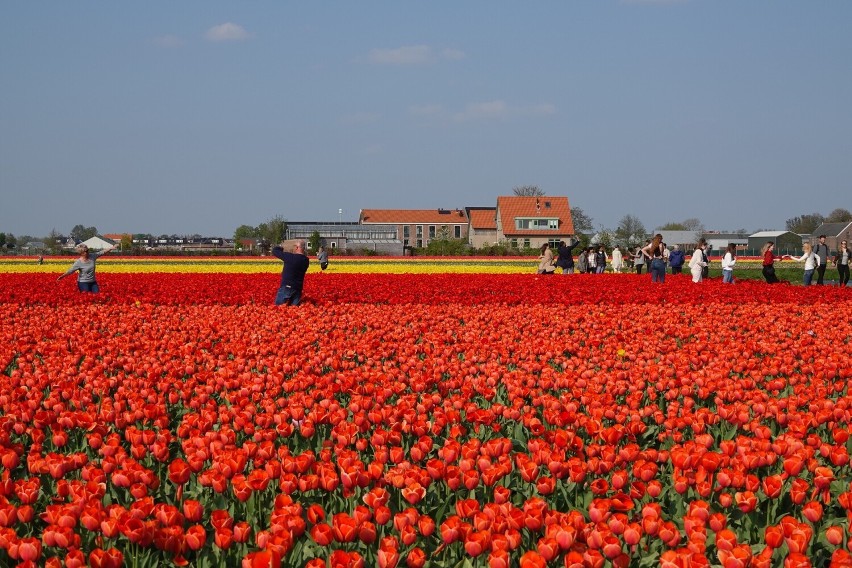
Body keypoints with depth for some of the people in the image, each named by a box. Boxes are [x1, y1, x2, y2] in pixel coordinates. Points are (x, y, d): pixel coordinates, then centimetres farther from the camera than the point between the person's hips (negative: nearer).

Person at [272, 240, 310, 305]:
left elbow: (274, 251, -5)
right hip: (298, 288, 6)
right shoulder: (306, 260, 2)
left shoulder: (289, 257, -16)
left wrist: (280, 247, 15)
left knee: (278, 306, 0)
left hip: (287, 287, -6)